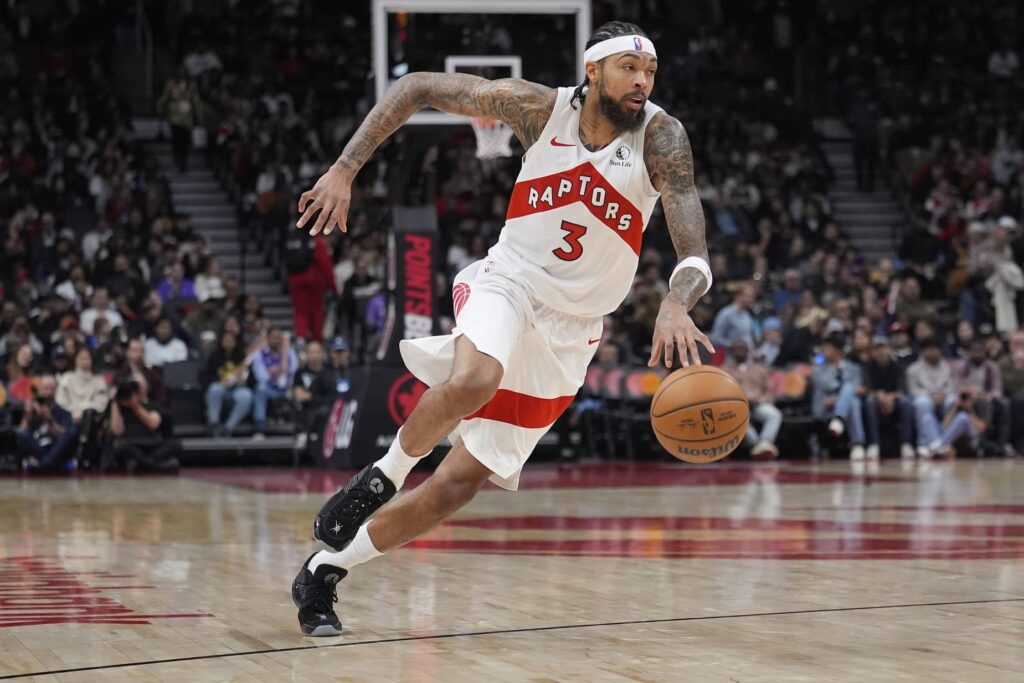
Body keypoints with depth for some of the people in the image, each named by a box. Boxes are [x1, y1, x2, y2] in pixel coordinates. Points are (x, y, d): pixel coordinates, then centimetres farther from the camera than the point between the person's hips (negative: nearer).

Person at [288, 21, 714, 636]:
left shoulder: (660, 138, -14)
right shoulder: (540, 108, -12)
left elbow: (695, 254, -23)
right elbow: (417, 88, -3)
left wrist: (676, 305, -46)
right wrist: (345, 170, -13)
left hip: (569, 332, 1)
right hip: (508, 284, -1)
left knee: (462, 481, 0)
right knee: (473, 381, -38)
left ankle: (325, 572, 16)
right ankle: (384, 474, -11)